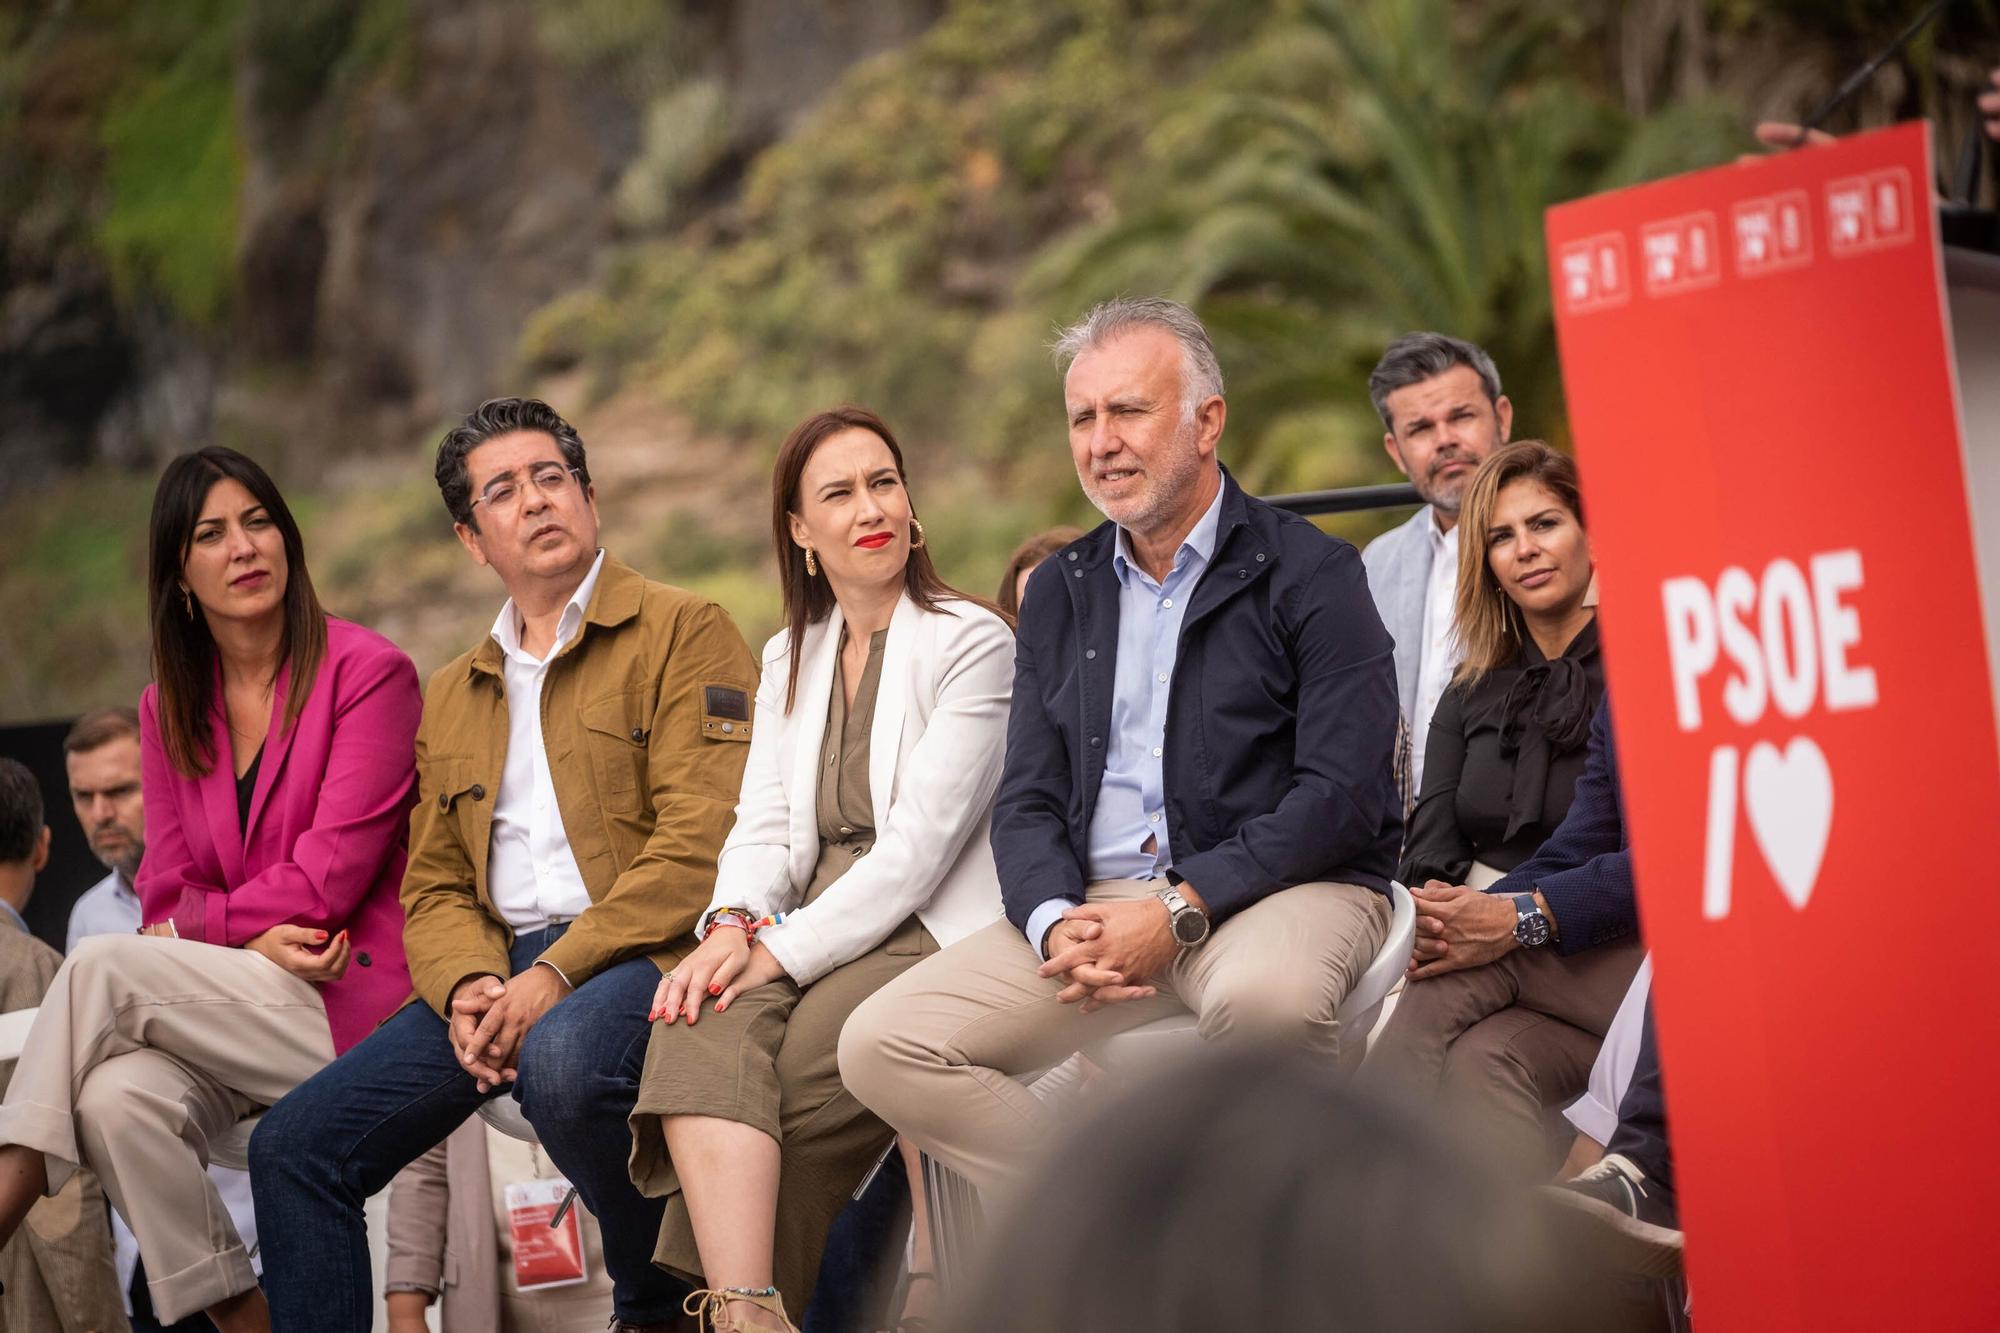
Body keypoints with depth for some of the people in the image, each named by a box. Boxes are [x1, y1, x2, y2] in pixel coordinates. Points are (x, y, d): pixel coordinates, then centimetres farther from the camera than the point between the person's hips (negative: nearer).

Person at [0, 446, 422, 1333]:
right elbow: (167, 894, 9)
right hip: (225, 1009, 5)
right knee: (117, 1100, -29)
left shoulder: (367, 673, -3)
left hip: (350, 1001, -5)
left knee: (100, 965, -23)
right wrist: (251, 940, -12)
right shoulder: (169, 708, 15)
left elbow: (329, 878, -10)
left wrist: (199, 923, -2)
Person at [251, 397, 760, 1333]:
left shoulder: (682, 632, 3)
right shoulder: (452, 698, 24)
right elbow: (434, 886, 19)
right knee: (292, 1146, -9)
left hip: (641, 952, -6)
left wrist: (559, 973, -18)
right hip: (500, 967, 6)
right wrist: (467, 986, -5)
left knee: (562, 1059, -38)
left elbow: (701, 844, -9)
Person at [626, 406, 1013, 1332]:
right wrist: (732, 925, -11)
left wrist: (784, 950, -17)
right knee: (701, 1034, -30)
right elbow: (764, 824, 12)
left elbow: (920, 841, -10)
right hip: (801, 930, 4)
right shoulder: (789, 659, 21)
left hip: (924, 932, -4)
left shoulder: (970, 641, 0)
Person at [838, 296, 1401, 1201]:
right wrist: (1054, 922, -11)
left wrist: (1180, 911, -19)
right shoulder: (1059, 593, 16)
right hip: (1096, 903, 5)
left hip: (1283, 889, -5)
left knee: (1264, 993, -41)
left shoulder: (1309, 575, -1)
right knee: (882, 1044, -13)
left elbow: (1343, 795, -11)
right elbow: (1027, 802, 12)